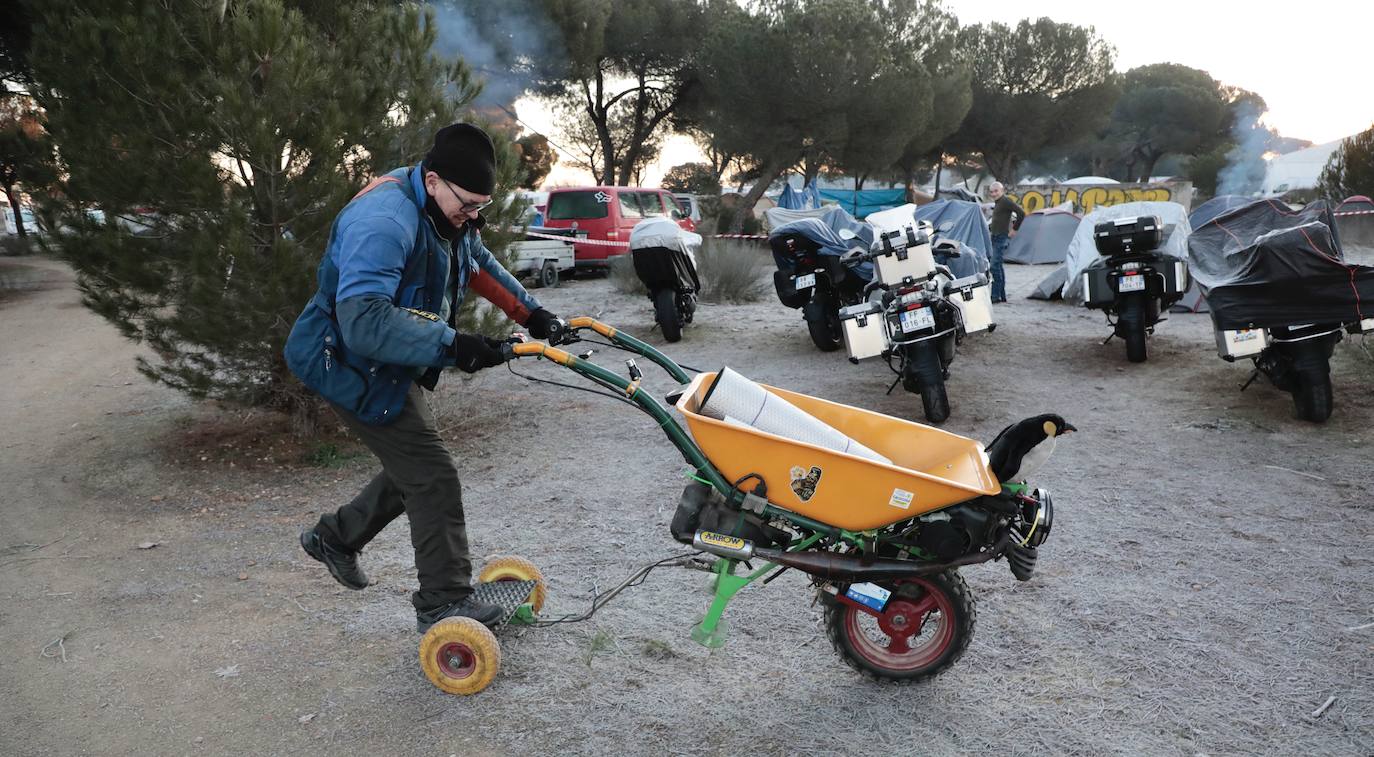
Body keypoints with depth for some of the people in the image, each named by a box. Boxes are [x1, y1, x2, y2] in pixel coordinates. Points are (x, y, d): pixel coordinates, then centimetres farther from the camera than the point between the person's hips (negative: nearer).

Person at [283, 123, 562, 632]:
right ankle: (444, 603, 2)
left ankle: (335, 537, 38)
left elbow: (479, 264, 20)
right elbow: (363, 318, -41)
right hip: (356, 367, -10)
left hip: (395, 367, 10)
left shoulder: (449, 214, 1)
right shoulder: (383, 221, -31)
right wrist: (450, 345, -45)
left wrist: (531, 313, 12)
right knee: (433, 477, -9)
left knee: (412, 471, 19)